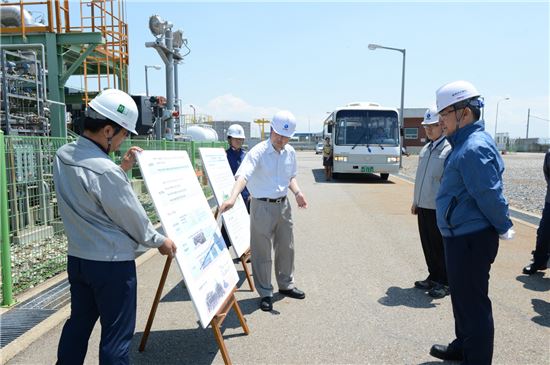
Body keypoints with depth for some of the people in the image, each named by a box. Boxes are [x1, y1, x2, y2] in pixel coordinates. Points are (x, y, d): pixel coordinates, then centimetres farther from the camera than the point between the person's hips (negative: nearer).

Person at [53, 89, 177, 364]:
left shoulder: (62, 156, 0)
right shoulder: (105, 170, -26)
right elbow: (132, 216, -15)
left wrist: (122, 169, 7)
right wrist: (159, 241, 0)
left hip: (76, 258, 9)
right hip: (112, 262, -8)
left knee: (78, 322, 24)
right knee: (116, 335, 6)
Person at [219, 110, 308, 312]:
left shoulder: (290, 152, 3)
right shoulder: (258, 152, -18)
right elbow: (243, 176, -33)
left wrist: (297, 192, -2)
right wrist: (233, 197, -49)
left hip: (283, 204, 6)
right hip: (262, 206, -6)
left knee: (286, 248, 19)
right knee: (262, 252, 4)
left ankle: (286, 285, 40)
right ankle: (265, 293, 21)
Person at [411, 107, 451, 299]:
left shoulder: (449, 149, -12)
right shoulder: (425, 149, 13)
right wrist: (416, 201, 19)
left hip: (439, 208, -7)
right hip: (423, 206, 7)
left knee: (440, 246, 4)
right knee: (427, 245, 15)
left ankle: (444, 282, 19)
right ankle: (433, 277, 30)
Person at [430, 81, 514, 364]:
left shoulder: (474, 148, -22)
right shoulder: (465, 143, 12)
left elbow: (490, 195, -24)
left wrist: (503, 227, -10)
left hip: (471, 239, -11)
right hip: (461, 235, 11)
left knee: (473, 301, 3)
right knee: (461, 295, 23)